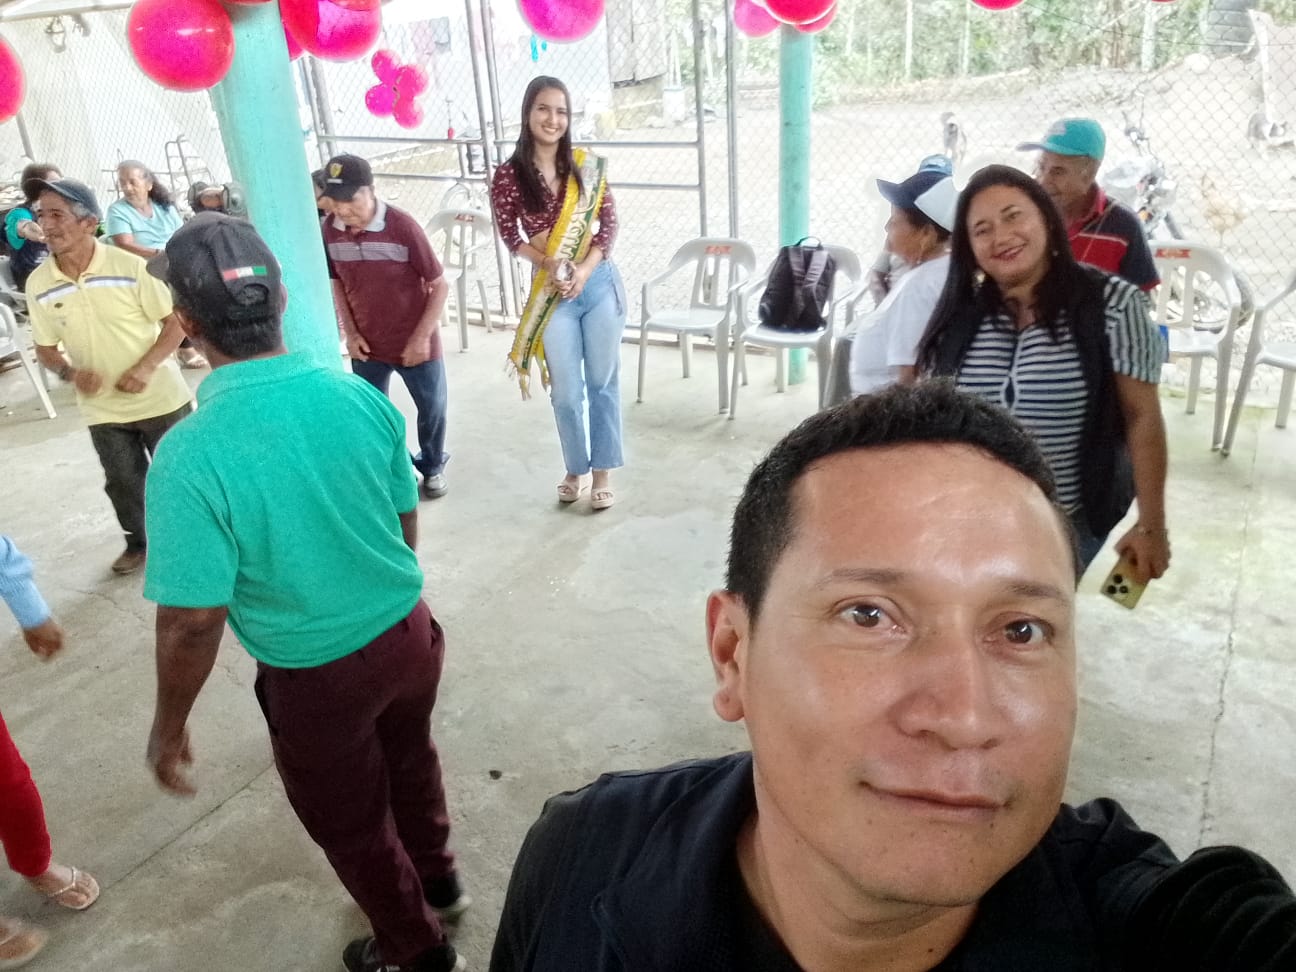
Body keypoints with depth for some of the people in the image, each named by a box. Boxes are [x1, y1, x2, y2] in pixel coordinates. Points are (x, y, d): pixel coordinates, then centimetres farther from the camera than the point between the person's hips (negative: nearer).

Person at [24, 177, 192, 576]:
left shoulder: (130, 266, -16)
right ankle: (138, 543, 37)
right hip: (102, 408, 3)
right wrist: (70, 373, -15)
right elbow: (45, 347, 6)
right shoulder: (38, 284, -5)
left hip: (160, 397, -3)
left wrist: (146, 367, -21)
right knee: (123, 482, 15)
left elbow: (176, 320, -10)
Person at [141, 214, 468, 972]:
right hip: (408, 631, 5)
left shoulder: (190, 455, -27)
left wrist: (169, 725, -3)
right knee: (411, 762, 31)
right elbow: (406, 522, 1)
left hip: (317, 676, -4)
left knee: (350, 822, 23)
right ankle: (439, 882, 58)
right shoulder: (360, 397, -12)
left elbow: (193, 622, -21)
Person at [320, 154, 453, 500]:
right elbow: (337, 283, 9)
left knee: (431, 408, 14)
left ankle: (433, 466, 40)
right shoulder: (329, 230, -8)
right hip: (367, 345, 3)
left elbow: (440, 286, -15)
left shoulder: (402, 226, -22)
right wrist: (350, 332, 0)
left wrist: (422, 337, -16)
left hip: (414, 344, -3)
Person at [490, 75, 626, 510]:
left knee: (603, 382, 9)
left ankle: (603, 471, 22)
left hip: (600, 283, 1)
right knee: (567, 391, 7)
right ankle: (576, 469, 28)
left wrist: (583, 270, -15)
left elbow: (609, 224, -1)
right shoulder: (508, 176, -5)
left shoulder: (588, 166, -1)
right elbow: (511, 238, -3)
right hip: (552, 293, -1)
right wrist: (551, 266, -18)